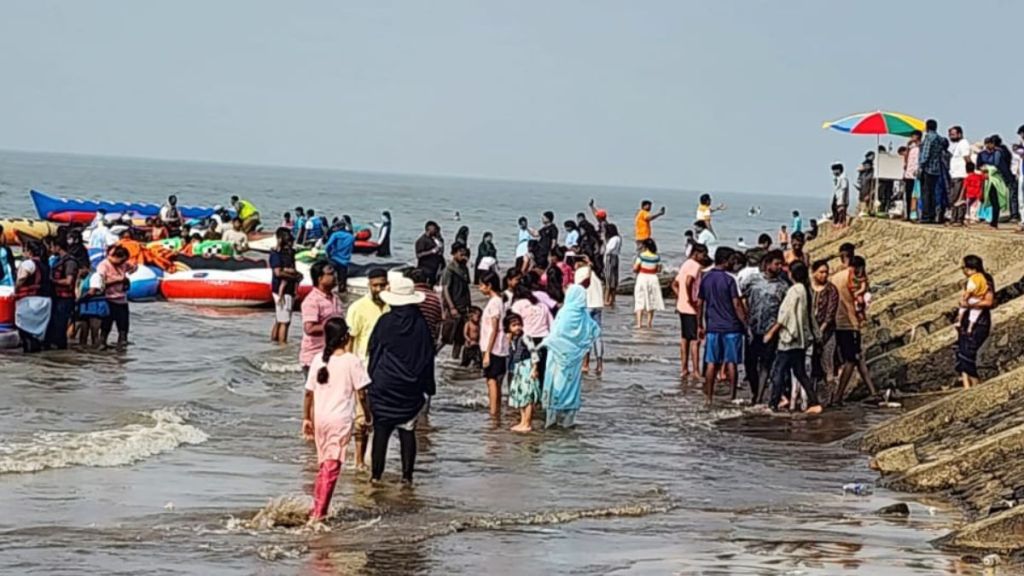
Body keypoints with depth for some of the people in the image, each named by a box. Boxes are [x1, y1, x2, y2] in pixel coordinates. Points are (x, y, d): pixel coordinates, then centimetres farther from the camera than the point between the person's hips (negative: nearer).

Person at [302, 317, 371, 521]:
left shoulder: (318, 360, 3)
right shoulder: (352, 361, -9)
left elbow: (309, 392, 6)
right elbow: (361, 394, -9)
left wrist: (306, 418, 15)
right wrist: (367, 416, 5)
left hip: (320, 418, 5)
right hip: (341, 419, -5)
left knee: (324, 465, 20)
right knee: (332, 467, -3)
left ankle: (317, 508, 25)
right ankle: (318, 513, -7)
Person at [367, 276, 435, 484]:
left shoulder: (385, 322, -6)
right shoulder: (420, 324, -2)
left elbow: (374, 351, 2)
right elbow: (428, 356, 4)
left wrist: (372, 378, 13)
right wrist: (428, 387, 12)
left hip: (384, 383, -1)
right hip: (411, 386, 1)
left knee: (381, 429, 4)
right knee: (408, 430, 5)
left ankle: (376, 473, 5)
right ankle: (407, 474, 3)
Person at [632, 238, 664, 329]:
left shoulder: (641, 256, -11)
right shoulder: (657, 257, -3)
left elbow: (635, 268, -12)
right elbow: (659, 270, 4)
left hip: (642, 278, -3)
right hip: (653, 278, 3)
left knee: (640, 302, -1)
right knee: (651, 301, 15)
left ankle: (639, 323, -12)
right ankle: (649, 323, 21)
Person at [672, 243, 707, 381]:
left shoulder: (685, 264, 17)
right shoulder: (695, 266, -13)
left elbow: (675, 284, 21)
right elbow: (688, 283, -29)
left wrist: (681, 298, 14)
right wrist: (691, 300, -21)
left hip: (682, 307, 10)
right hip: (691, 308, -10)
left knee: (685, 338, 14)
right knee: (695, 339, -6)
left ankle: (684, 369, 19)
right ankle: (695, 371, -7)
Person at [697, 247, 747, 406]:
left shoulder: (705, 279, 5)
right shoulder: (729, 279, -11)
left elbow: (699, 304, 8)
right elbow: (737, 305, -13)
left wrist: (700, 326, 17)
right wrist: (745, 324, -6)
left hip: (712, 327, 4)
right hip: (731, 327, -4)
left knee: (711, 363, 7)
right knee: (731, 363, 3)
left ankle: (709, 398, 7)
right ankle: (733, 397, 5)